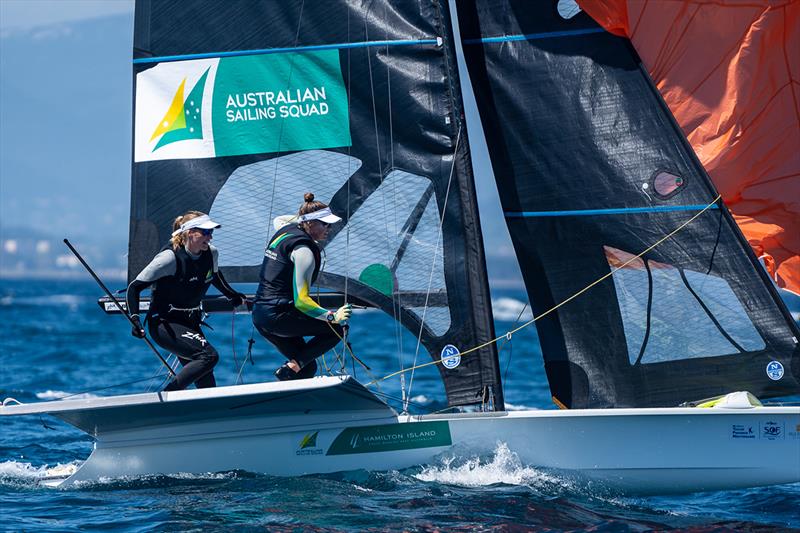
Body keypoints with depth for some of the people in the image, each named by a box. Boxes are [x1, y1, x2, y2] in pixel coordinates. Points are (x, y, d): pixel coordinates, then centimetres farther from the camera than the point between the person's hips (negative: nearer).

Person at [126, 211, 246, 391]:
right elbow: (135, 287, -14)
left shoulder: (211, 254, 0)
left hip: (190, 324, 7)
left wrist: (233, 296, 39)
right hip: (164, 324, -7)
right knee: (209, 356, -26)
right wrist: (135, 320, -26)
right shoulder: (170, 258, -19)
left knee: (207, 384, 1)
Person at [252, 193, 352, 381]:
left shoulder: (284, 230, 11)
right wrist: (332, 316, -29)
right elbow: (301, 300, -21)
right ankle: (292, 367, -12)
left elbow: (279, 220, 42)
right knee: (335, 330, 0)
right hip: (279, 315, -9)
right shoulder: (304, 250, -16)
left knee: (308, 366, 15)